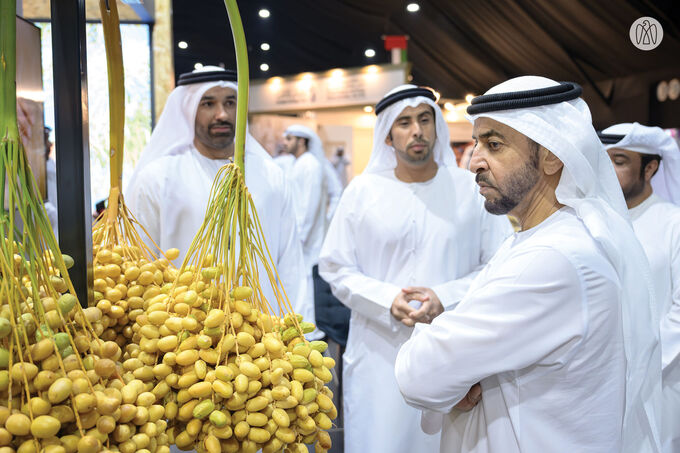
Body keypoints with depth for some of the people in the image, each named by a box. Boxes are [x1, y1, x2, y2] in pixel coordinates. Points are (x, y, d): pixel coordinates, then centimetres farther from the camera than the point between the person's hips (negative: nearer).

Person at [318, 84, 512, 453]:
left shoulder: (472, 189, 1)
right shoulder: (362, 191, 3)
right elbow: (335, 267, 3)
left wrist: (445, 298, -15)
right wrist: (388, 300, -12)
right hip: (378, 356, 0)